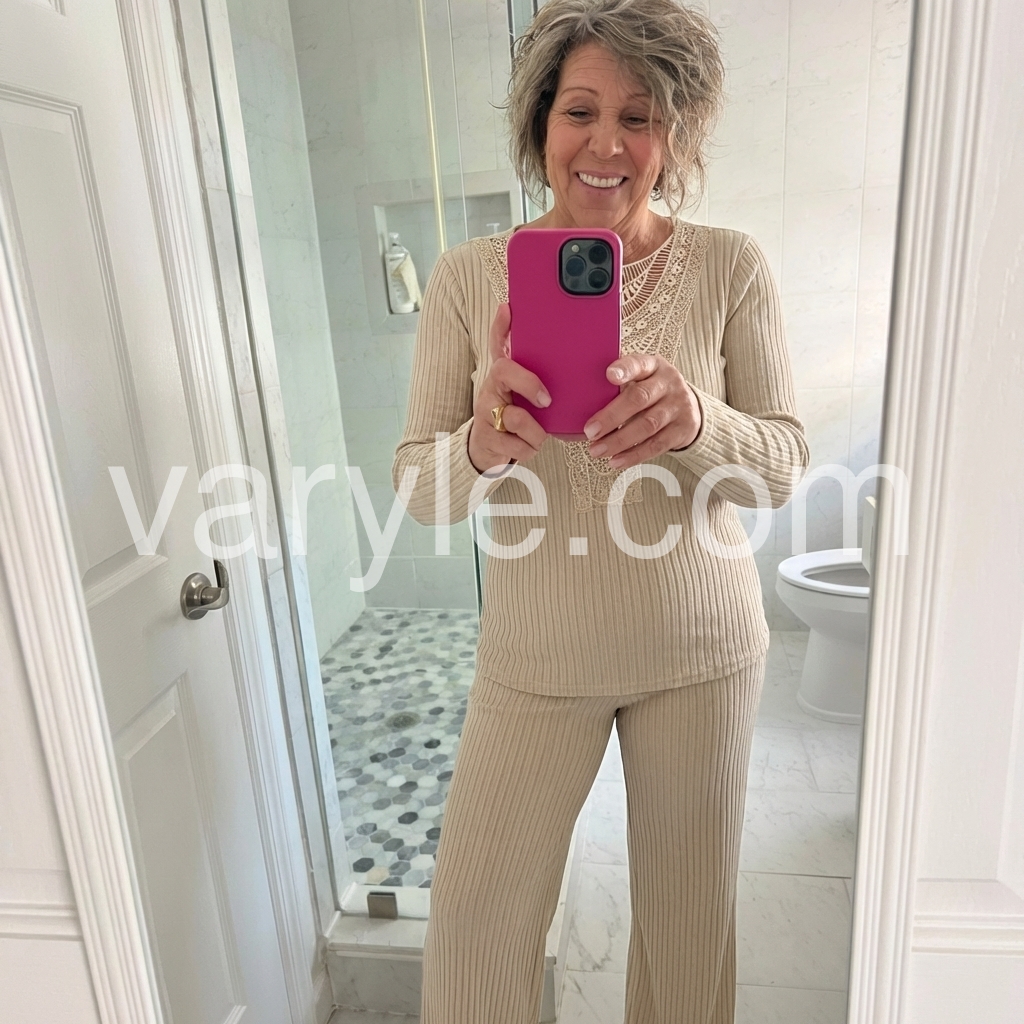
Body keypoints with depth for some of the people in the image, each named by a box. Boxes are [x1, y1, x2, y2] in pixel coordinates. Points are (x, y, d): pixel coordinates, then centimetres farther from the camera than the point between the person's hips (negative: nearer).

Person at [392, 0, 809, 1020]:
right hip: (536, 656, 0)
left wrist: (696, 422, -29)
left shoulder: (730, 267, -7)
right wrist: (482, 446, -30)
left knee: (689, 907, 20)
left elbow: (782, 466, -7)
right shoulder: (467, 276, -7)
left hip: (702, 648, 1)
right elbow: (419, 483, -7)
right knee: (474, 913, 10)